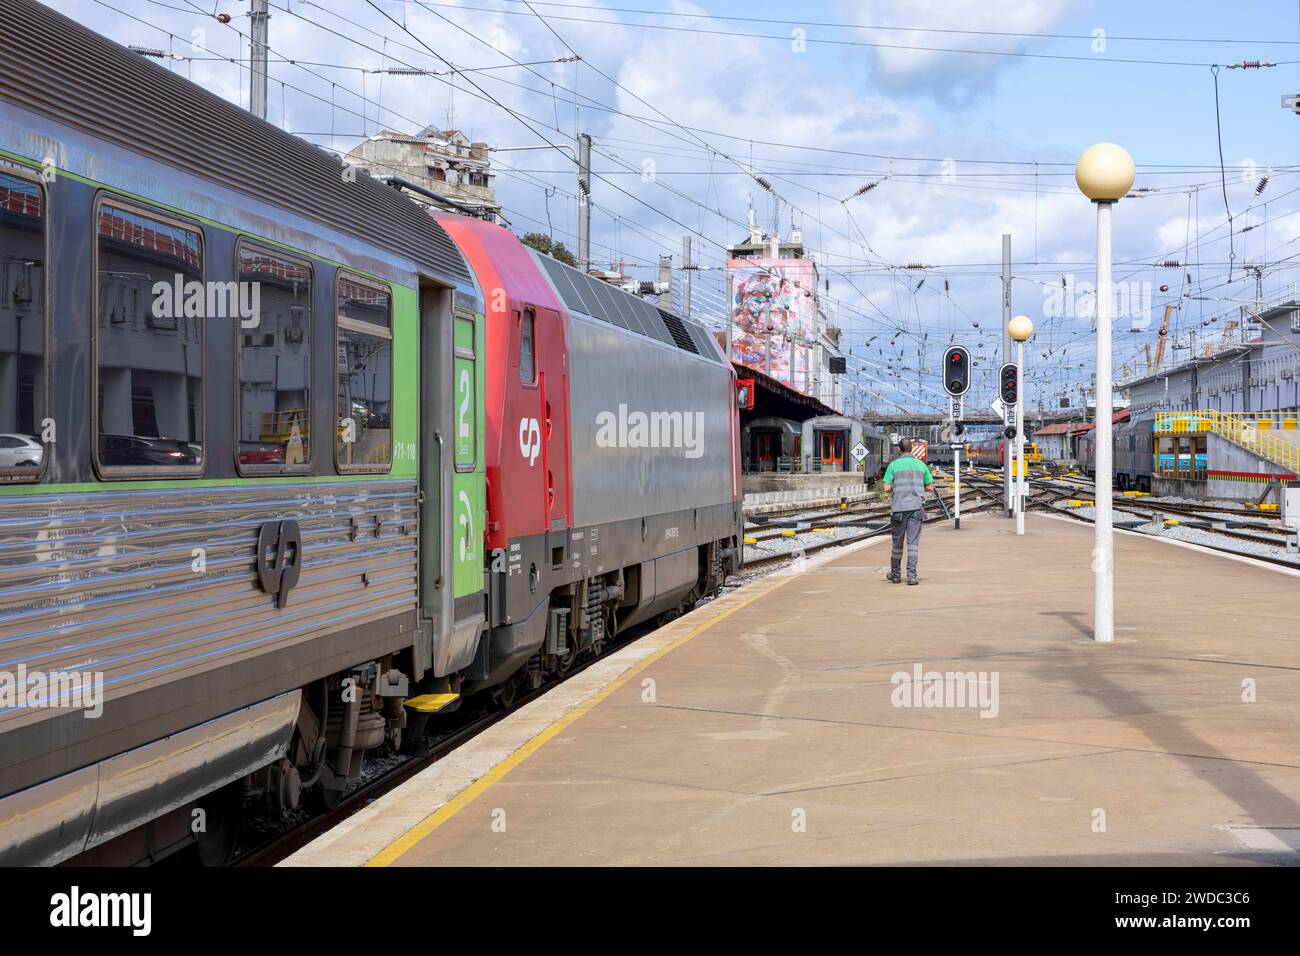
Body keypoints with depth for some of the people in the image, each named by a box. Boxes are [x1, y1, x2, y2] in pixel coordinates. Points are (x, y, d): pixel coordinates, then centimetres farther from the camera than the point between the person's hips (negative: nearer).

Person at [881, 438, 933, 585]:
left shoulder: (893, 465, -1)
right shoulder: (921, 464, 6)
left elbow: (886, 487, -6)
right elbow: (929, 486, 10)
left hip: (899, 507, -1)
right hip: (916, 507, 1)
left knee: (897, 542, 10)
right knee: (913, 542, -1)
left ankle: (895, 574, 21)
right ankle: (912, 575, -11)